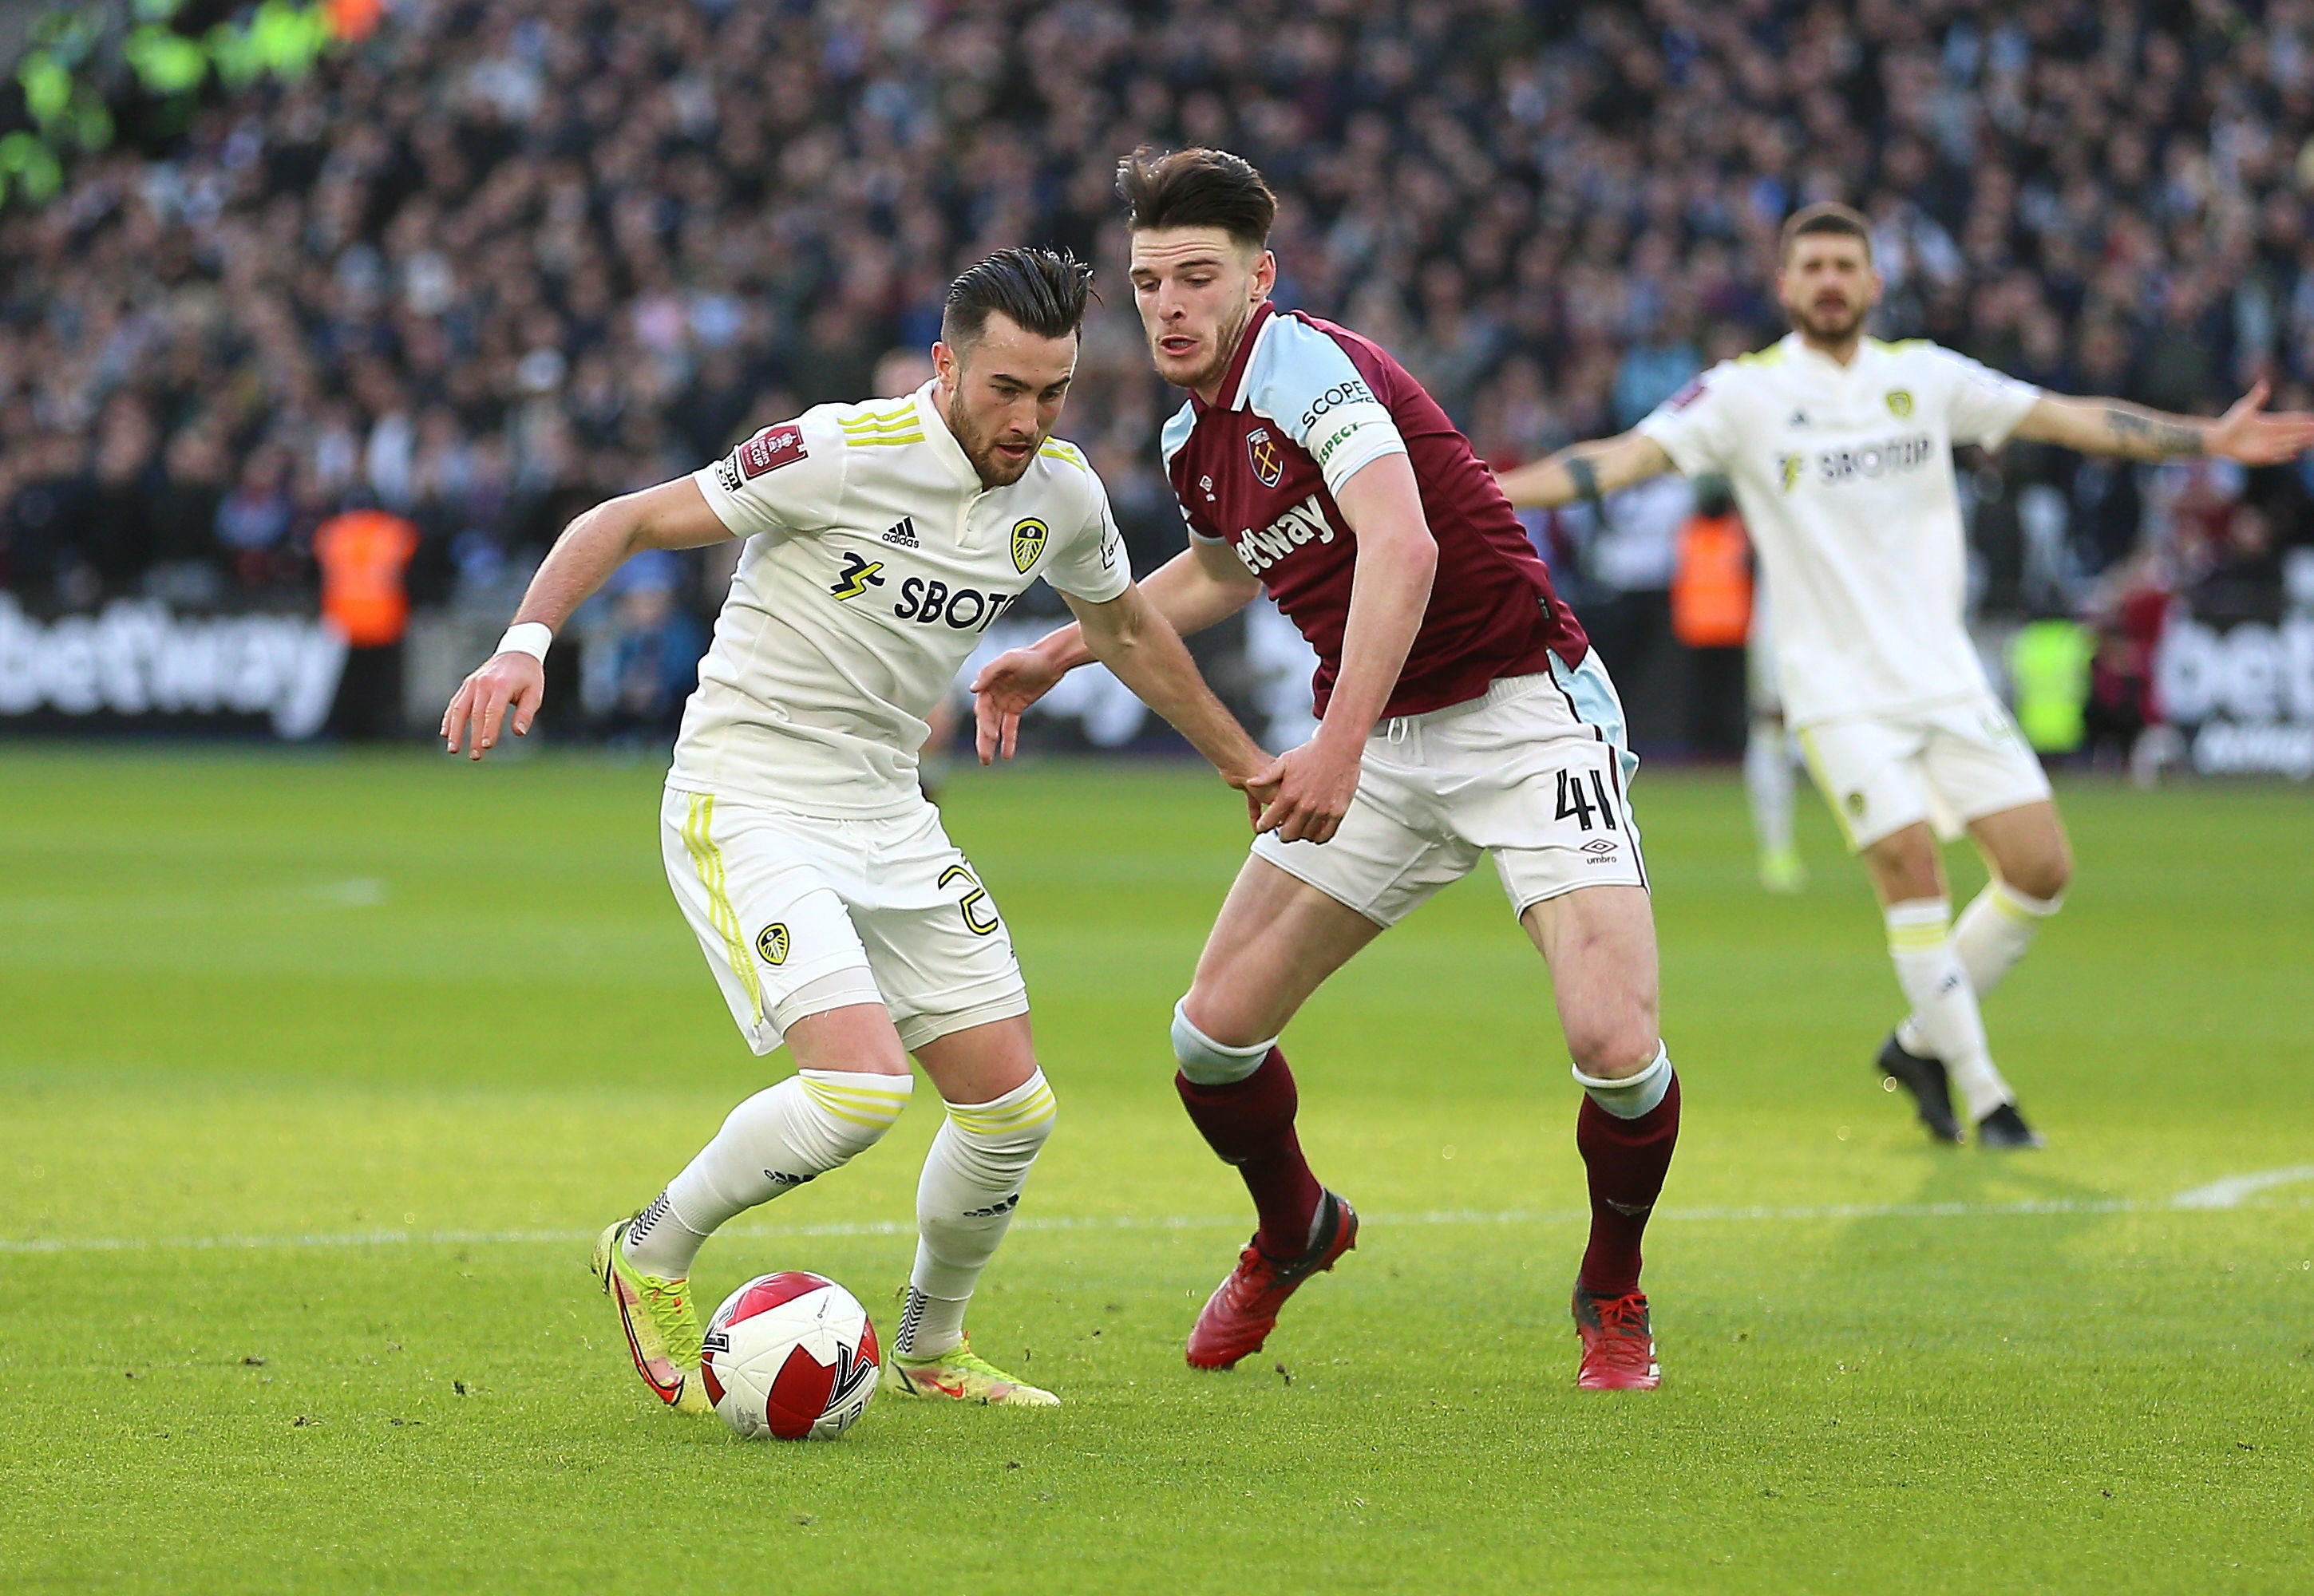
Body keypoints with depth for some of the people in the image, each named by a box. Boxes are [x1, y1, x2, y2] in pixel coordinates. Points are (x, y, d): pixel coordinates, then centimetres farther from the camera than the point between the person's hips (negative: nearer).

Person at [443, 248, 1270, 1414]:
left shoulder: (1059, 492, 1)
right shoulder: (841, 454, -20)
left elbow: (1125, 630, 22)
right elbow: (622, 523, -16)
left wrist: (1244, 762, 29)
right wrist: (527, 641, -31)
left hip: (888, 818, 7)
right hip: (745, 807, -7)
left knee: (1013, 1107, 3)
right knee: (861, 1088, -24)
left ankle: (930, 1350, 28)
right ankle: (652, 1257, 1)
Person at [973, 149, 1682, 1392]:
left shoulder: (1306, 368, -20)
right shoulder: (1193, 441, 7)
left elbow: (1403, 547, -35)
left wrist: (1338, 749, -43)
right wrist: (1061, 652, 28)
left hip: (1524, 716, -7)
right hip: (1379, 744, 8)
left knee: (1613, 1042, -23)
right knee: (1214, 1031, -1)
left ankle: (1613, 1293, 5)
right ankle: (1292, 1236, 30)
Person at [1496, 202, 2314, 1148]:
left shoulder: (1925, 376, 7)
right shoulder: (1746, 393, -4)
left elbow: (2071, 421, 11)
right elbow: (1626, 458, -11)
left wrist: (2207, 437, 8)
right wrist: (1485, 493, -24)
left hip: (1946, 676, 4)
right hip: (1839, 690, -4)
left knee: (2042, 867, -1)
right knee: (1911, 870, -16)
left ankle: (1921, 1043, 18)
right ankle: (1981, 1095, -4)